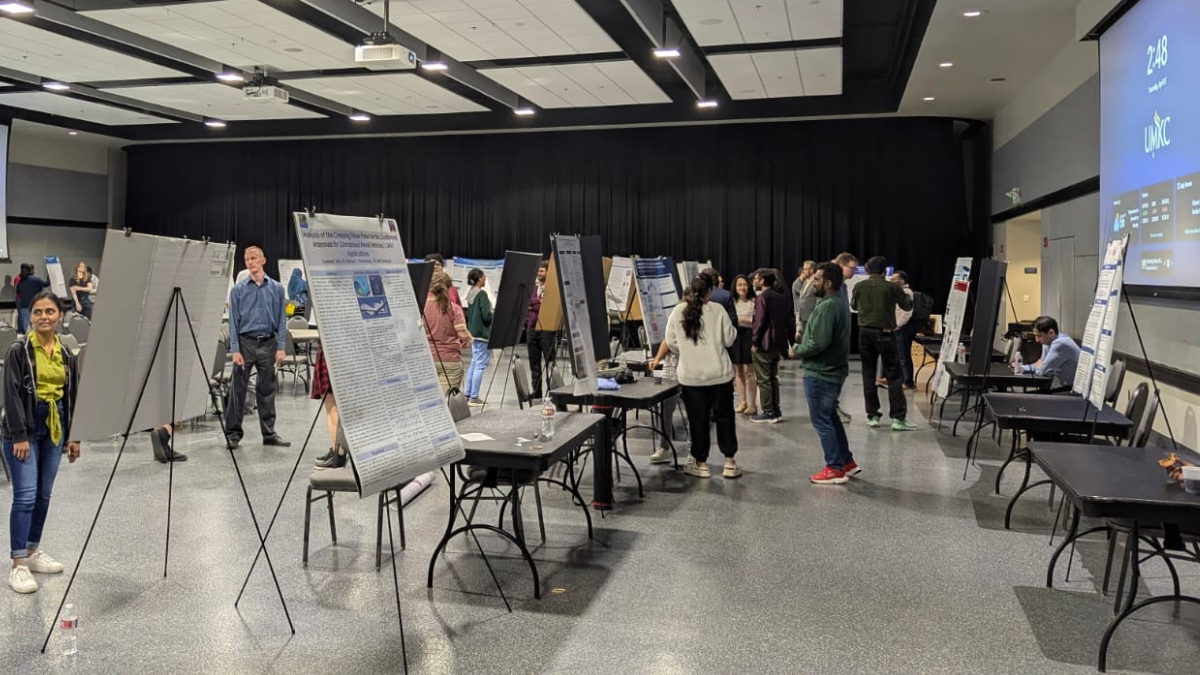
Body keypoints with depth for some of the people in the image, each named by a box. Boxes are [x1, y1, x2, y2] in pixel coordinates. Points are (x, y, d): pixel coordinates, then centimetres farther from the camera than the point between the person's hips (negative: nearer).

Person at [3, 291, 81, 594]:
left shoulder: (66, 354, 8)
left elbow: (72, 396, 12)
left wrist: (74, 436, 10)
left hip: (54, 428, 5)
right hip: (25, 427, -5)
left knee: (44, 495, 11)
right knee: (25, 495, -9)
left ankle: (33, 552, 25)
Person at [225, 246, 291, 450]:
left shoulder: (276, 288, 4)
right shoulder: (238, 289, 1)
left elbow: (281, 319, 4)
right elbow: (233, 320, -1)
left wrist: (281, 347, -3)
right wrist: (235, 349, -8)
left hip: (268, 343, 1)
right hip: (245, 342, -1)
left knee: (267, 390, 8)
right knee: (238, 389, 1)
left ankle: (269, 433, 15)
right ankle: (233, 433, 9)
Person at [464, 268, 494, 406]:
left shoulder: (470, 293, 10)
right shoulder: (482, 294, -14)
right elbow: (486, 316, -17)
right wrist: (497, 314, 0)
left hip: (473, 332, 9)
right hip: (482, 333, -9)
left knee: (474, 364, 15)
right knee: (480, 365, -5)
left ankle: (468, 394, 18)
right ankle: (474, 397, -4)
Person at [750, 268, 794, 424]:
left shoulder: (762, 297, -15)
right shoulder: (783, 297, 8)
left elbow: (759, 322, -17)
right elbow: (790, 319, 9)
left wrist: (754, 341, -9)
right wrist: (787, 337, 14)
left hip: (764, 343, -8)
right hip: (778, 343, 8)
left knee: (763, 379, 0)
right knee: (773, 378, 17)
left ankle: (768, 413, 3)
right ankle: (776, 410, 20)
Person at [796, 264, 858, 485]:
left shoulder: (827, 307, -22)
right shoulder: (840, 303, 11)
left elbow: (818, 343, -27)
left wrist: (798, 350, -10)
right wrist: (803, 343, 7)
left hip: (820, 373, -10)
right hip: (834, 370, 10)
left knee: (821, 420, 0)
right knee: (831, 417, 20)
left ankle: (835, 469, 7)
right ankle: (847, 461, 26)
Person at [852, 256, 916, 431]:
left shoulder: (859, 286, 0)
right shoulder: (892, 287, -8)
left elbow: (854, 306, 17)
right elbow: (907, 306, 6)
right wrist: (909, 296, 27)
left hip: (865, 333, 3)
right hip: (885, 333, -3)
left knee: (868, 375, 10)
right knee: (895, 376, 1)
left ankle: (872, 416, 11)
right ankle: (898, 418, -2)